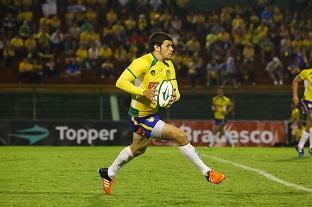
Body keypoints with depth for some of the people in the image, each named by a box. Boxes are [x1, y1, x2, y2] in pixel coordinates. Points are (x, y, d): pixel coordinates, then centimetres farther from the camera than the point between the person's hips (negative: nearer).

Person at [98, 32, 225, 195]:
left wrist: (174, 96, -19)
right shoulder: (143, 62, -21)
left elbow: (175, 90, 6)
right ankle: (207, 173, -10)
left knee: (138, 149, 28)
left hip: (151, 113, 10)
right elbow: (121, 82, -25)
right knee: (179, 135, -17)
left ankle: (109, 174, 47)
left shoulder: (168, 65, 5)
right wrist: (144, 92, -35)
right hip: (140, 116, -10)